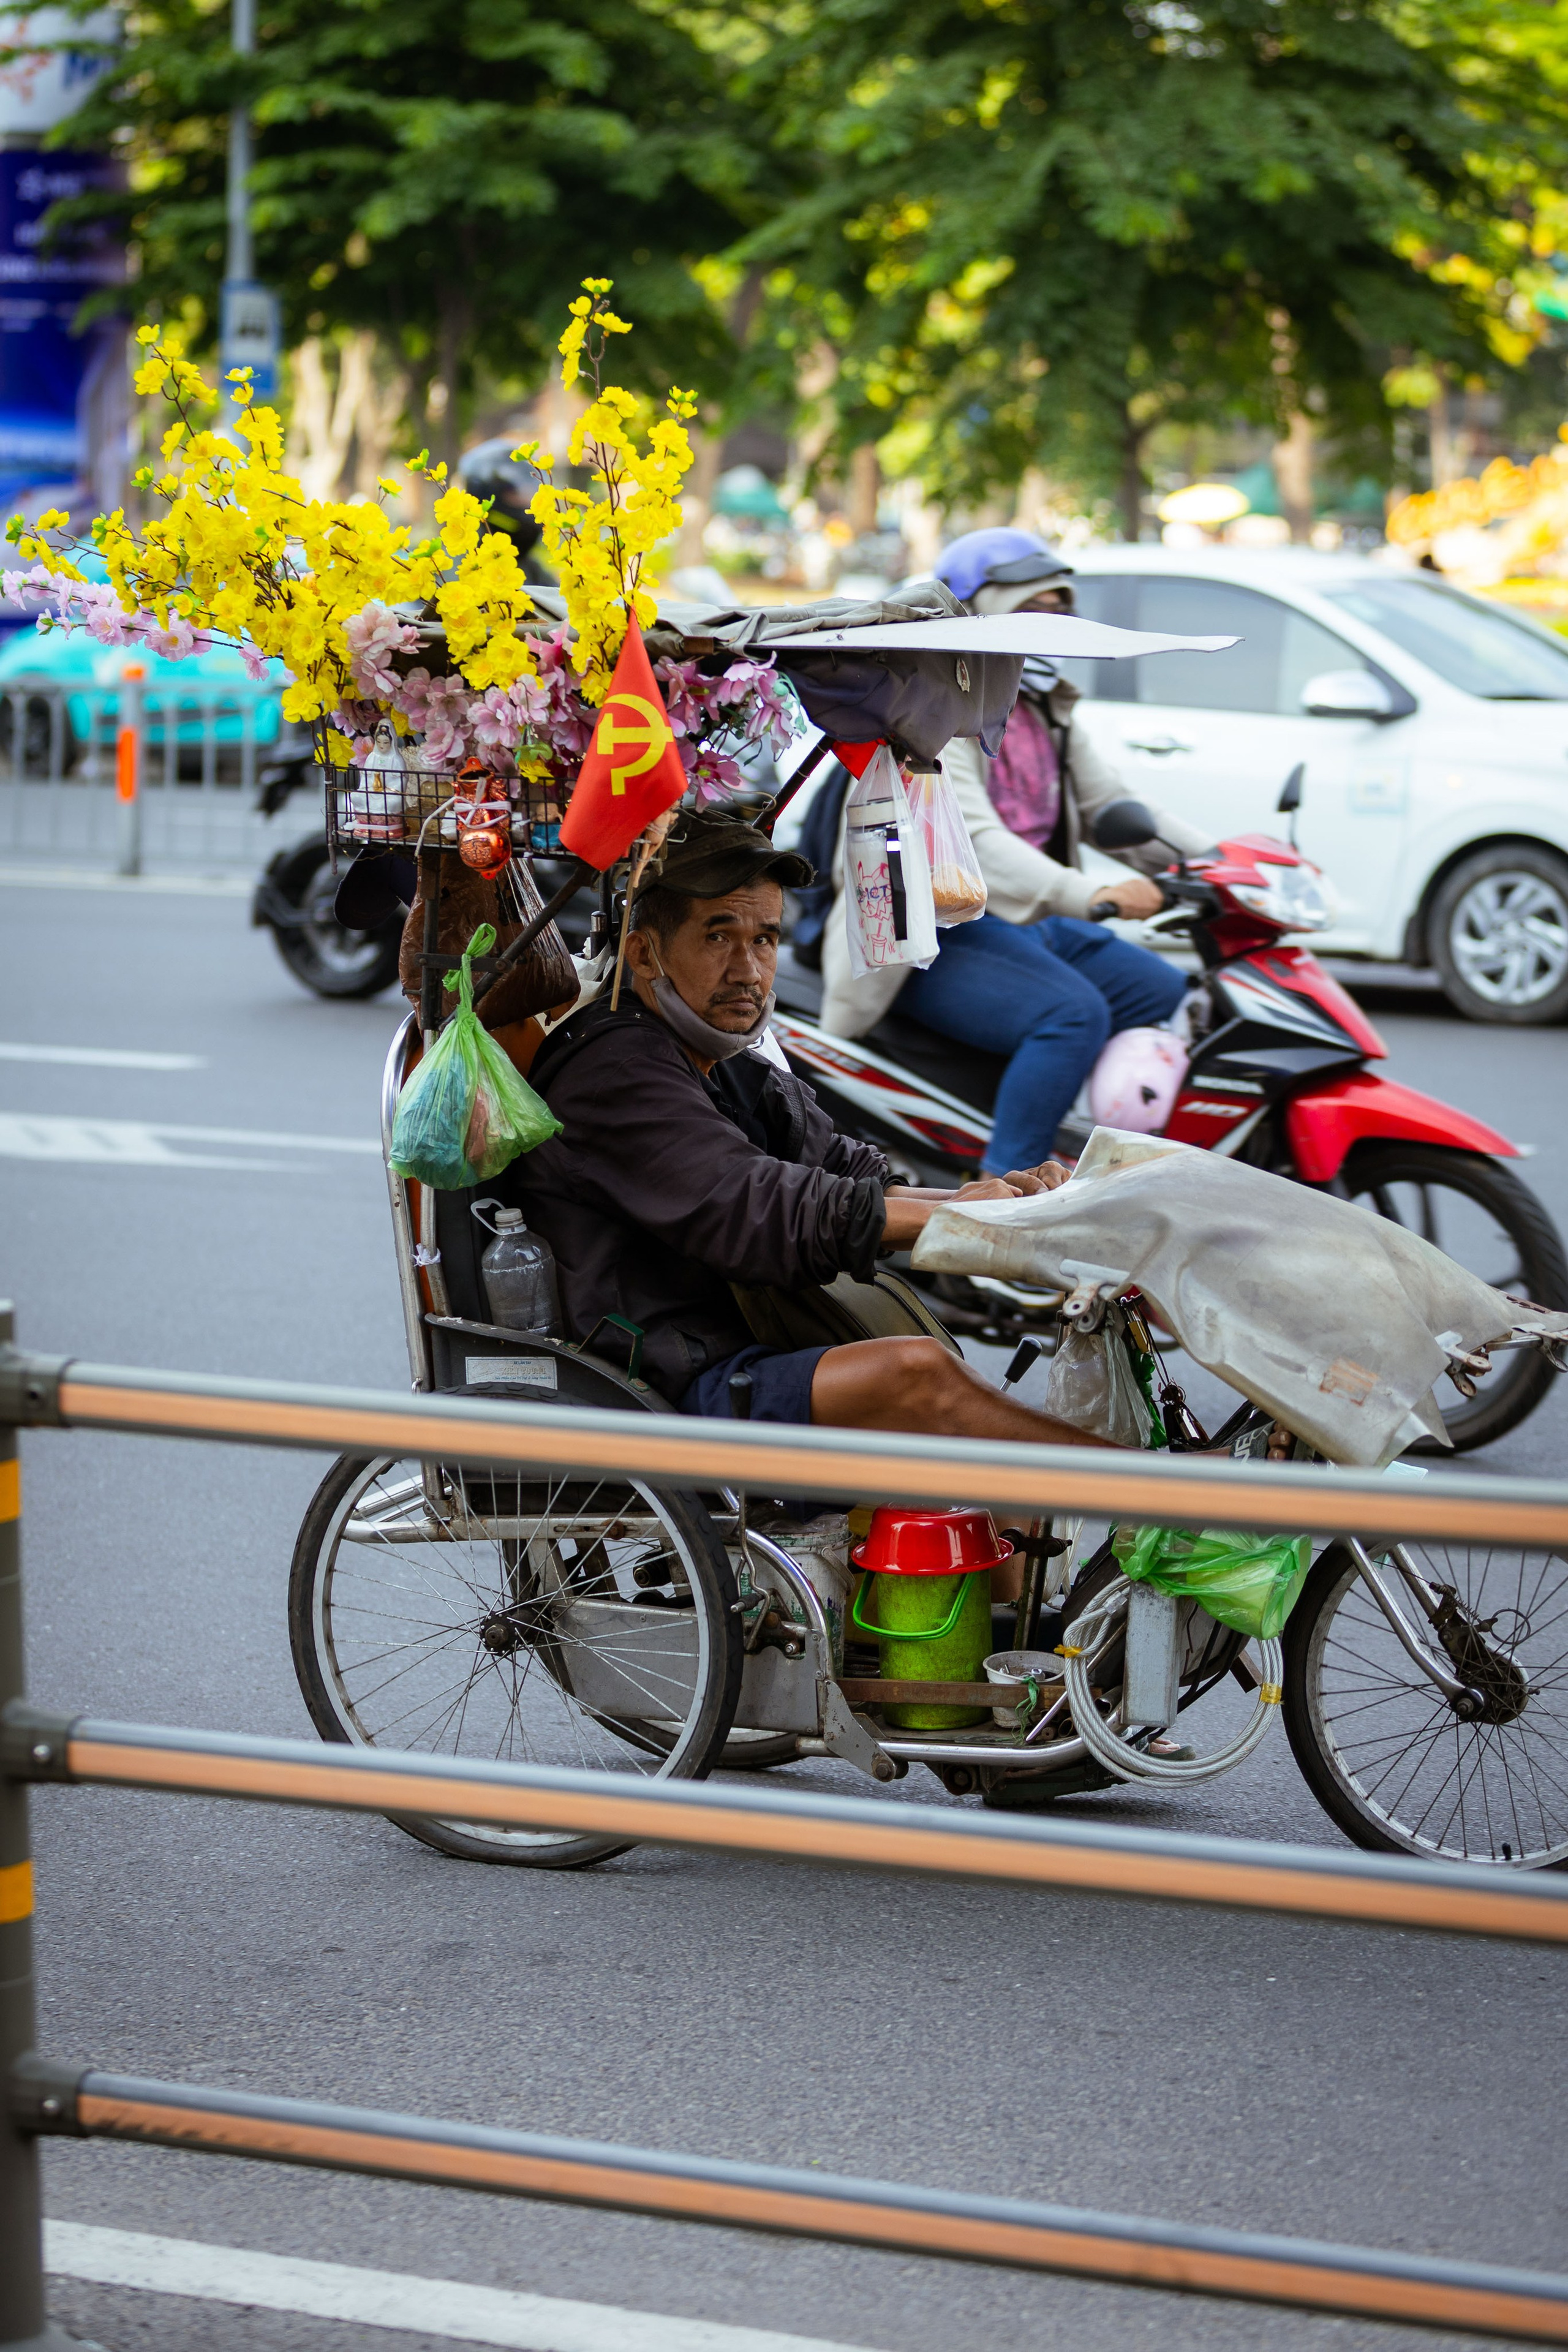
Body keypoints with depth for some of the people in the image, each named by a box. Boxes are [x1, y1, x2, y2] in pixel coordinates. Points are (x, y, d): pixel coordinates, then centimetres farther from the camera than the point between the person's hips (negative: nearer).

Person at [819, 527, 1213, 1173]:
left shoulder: (1045, 710, 16)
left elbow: (1111, 805, 16)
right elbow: (967, 838, -27)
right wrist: (1087, 895, -40)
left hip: (1036, 923, 9)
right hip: (936, 936, -9)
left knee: (1169, 995, -4)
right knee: (1075, 1012, -30)